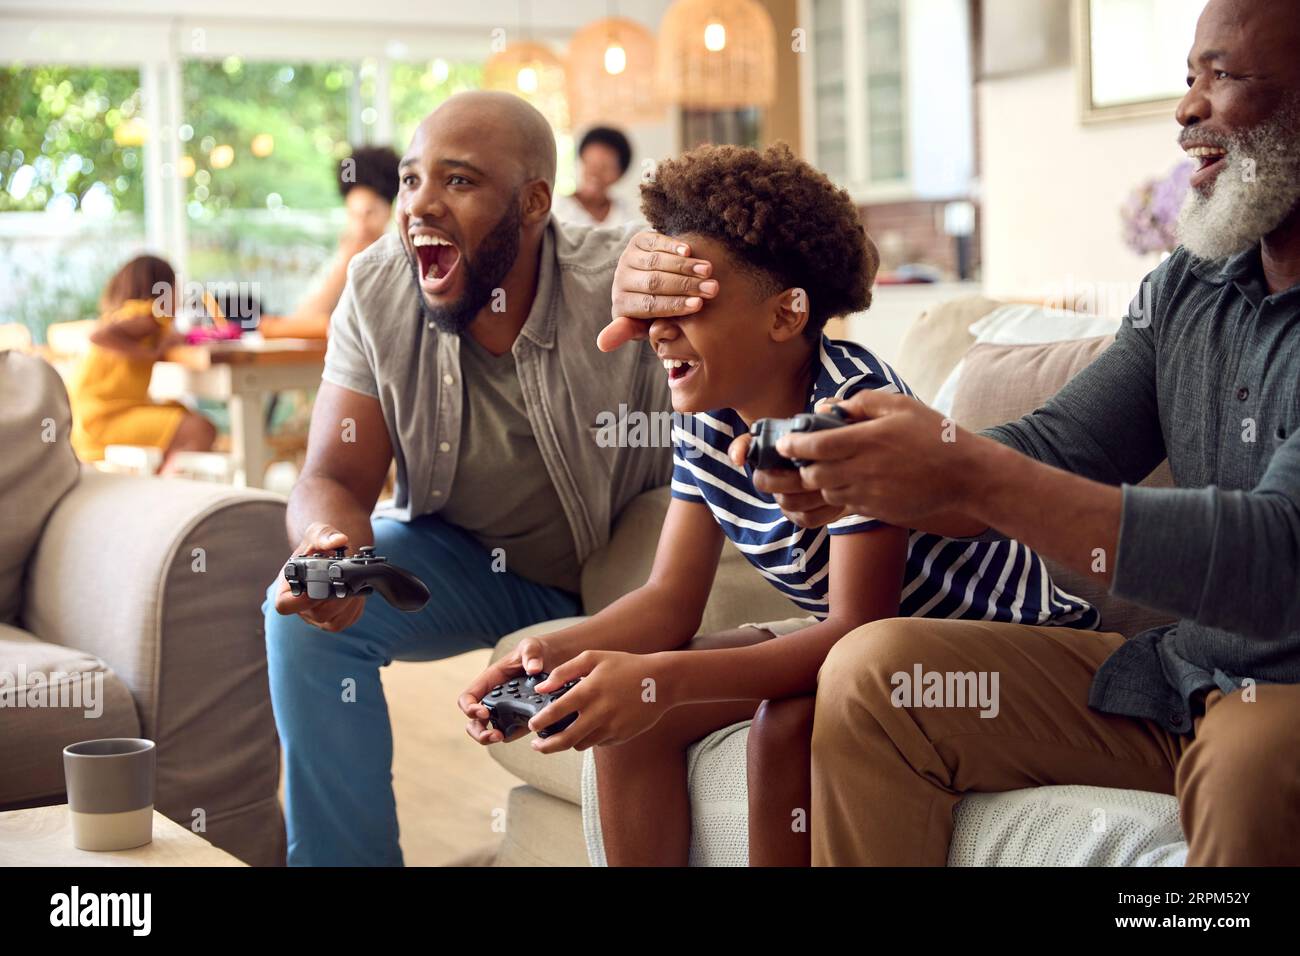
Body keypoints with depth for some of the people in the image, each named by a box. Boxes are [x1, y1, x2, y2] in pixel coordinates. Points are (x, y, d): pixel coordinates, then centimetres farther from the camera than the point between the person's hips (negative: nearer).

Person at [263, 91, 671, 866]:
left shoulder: (620, 287, -25)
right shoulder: (378, 291, -12)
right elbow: (337, 478, -13)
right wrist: (331, 548, -38)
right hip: (461, 560, 3)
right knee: (305, 613, -20)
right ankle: (341, 857, -3)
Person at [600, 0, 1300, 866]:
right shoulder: (1187, 288, 10)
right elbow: (1053, 455, 7)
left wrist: (971, 475, -28)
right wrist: (855, 481, -12)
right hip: (1175, 677, 7)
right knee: (874, 673, -7)